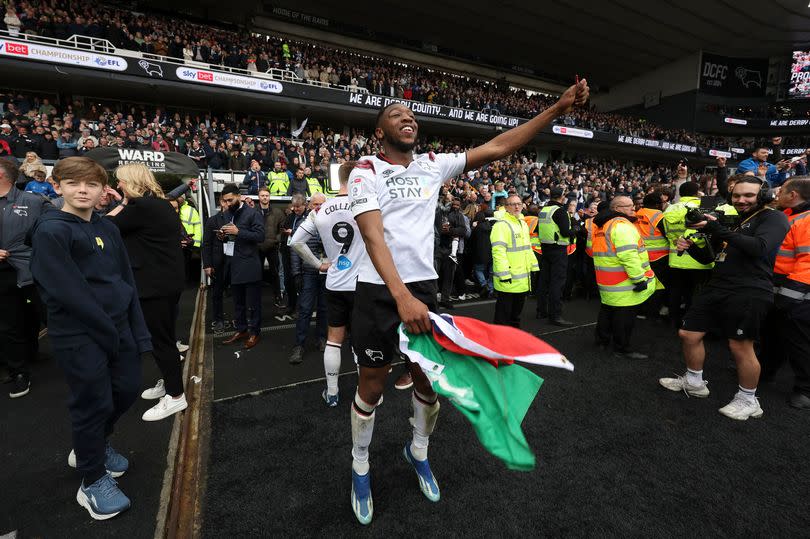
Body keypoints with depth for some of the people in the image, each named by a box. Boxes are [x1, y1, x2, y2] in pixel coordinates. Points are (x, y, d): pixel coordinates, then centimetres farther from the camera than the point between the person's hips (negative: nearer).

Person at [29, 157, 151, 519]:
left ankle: (94, 446, 43)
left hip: (118, 327, 6)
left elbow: (127, 282, 7)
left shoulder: (108, 229, 9)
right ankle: (93, 481, 26)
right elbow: (67, 291, -19)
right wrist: (106, 329, -15)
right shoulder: (50, 231, -11)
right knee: (94, 405, 3)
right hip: (79, 335, -6)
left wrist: (137, 332, 1)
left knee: (128, 390, 14)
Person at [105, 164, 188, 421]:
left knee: (160, 339, -2)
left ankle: (176, 396, 8)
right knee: (163, 335, 19)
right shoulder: (162, 204, 13)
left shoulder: (141, 206, -17)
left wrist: (123, 204, 1)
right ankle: (169, 382, 34)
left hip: (155, 284, -10)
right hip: (167, 280, 10)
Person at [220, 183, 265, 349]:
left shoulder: (253, 214, -6)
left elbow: (260, 236, -15)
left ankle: (254, 332, 14)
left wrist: (238, 232, -19)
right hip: (233, 265, 7)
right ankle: (241, 330, 27)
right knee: (238, 301, 15)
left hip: (249, 265, -7)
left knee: (253, 301, 2)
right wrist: (224, 235, 2)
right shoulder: (228, 215, 15)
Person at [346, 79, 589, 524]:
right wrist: (402, 296, -31)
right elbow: (374, 237, -19)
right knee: (372, 386, 9)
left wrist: (559, 108, -1)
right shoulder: (366, 171, -5)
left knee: (429, 379, 13)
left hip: (423, 288, 4)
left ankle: (418, 452, 42)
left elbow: (496, 148, 4)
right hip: (379, 292, -3)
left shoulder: (433, 165, 8)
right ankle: (360, 468, 36)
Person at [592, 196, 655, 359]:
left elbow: (595, 249, 22)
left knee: (608, 309, 21)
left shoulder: (602, 226, 14)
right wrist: (640, 278, -23)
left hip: (606, 281, 10)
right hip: (624, 283, -10)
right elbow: (628, 255, -26)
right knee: (625, 314, -1)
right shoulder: (622, 225, -17)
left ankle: (602, 339, 34)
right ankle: (622, 349, 8)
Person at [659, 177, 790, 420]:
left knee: (741, 347, 0)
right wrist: (692, 246, 1)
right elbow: (710, 257, 21)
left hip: (749, 292, -7)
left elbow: (761, 248, -22)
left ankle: (748, 401, 22)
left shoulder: (774, 218, -2)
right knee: (688, 334, 9)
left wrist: (720, 231, -21)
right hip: (717, 288, 7)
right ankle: (694, 382, 29)